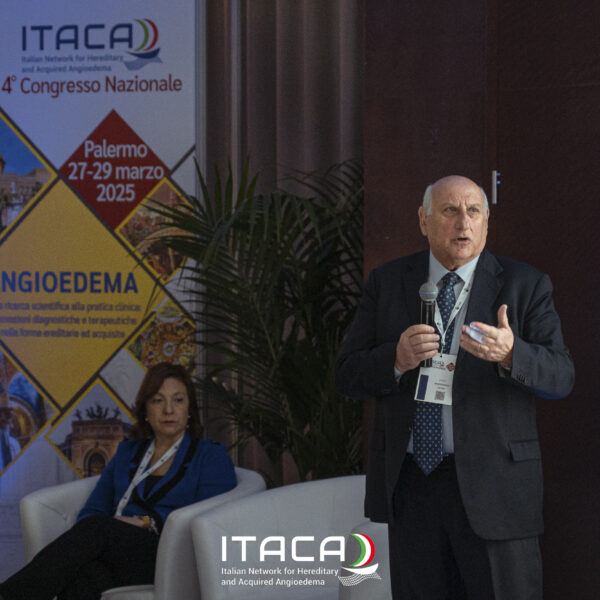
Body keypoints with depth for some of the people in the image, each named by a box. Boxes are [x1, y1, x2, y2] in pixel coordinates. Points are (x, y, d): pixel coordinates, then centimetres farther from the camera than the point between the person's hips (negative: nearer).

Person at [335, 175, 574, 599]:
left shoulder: (526, 286, 0)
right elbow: (349, 376, 2)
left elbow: (560, 377, -9)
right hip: (409, 484, 2)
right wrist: (397, 359, -19)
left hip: (492, 486, -2)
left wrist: (510, 353, -30)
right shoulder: (388, 283, 6)